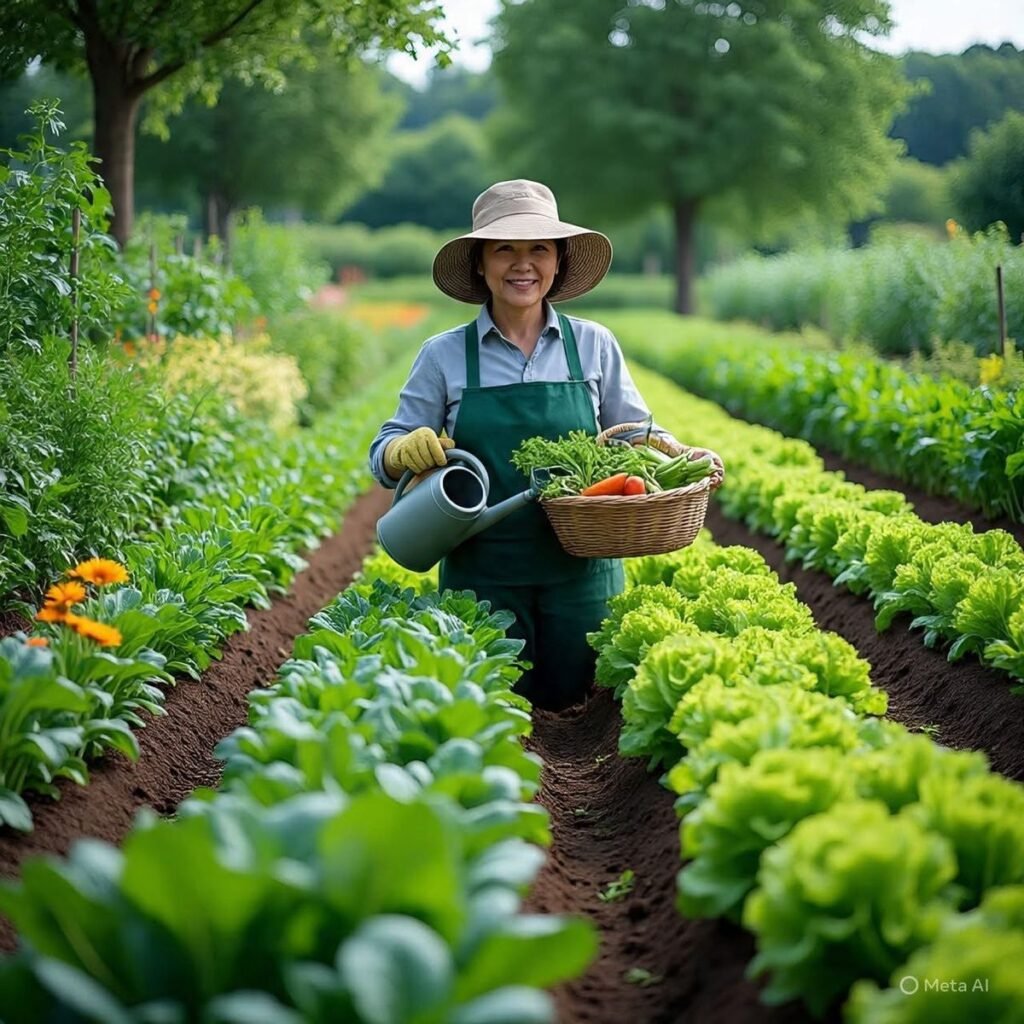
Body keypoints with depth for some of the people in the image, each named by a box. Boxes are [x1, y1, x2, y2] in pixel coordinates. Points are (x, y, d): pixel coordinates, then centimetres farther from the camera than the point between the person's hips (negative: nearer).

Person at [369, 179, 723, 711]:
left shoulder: (594, 346, 2)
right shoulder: (444, 356, -1)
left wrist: (682, 458, -13)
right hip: (483, 572, -1)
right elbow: (385, 455, 1)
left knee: (570, 702, 9)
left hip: (581, 570, 1)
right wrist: (408, 451, -23)